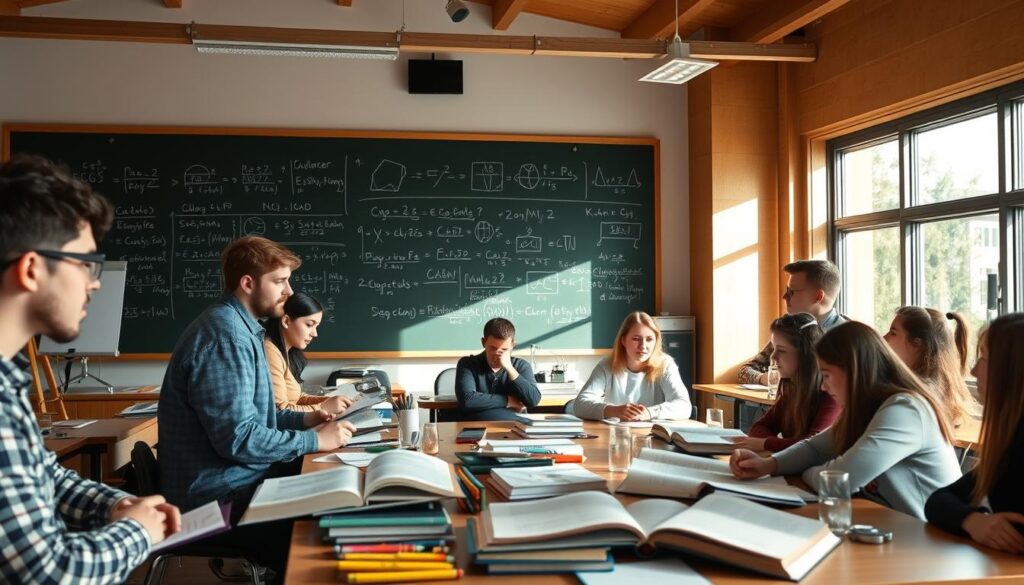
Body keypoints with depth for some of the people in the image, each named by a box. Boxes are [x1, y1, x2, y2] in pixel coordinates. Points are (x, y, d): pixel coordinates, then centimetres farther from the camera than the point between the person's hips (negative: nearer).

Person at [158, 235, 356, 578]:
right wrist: (314, 440, -16)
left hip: (237, 478, 10)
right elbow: (237, 438, -25)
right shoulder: (224, 333, -20)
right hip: (219, 497, -10)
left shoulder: (240, 328, 13)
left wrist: (303, 420, 6)